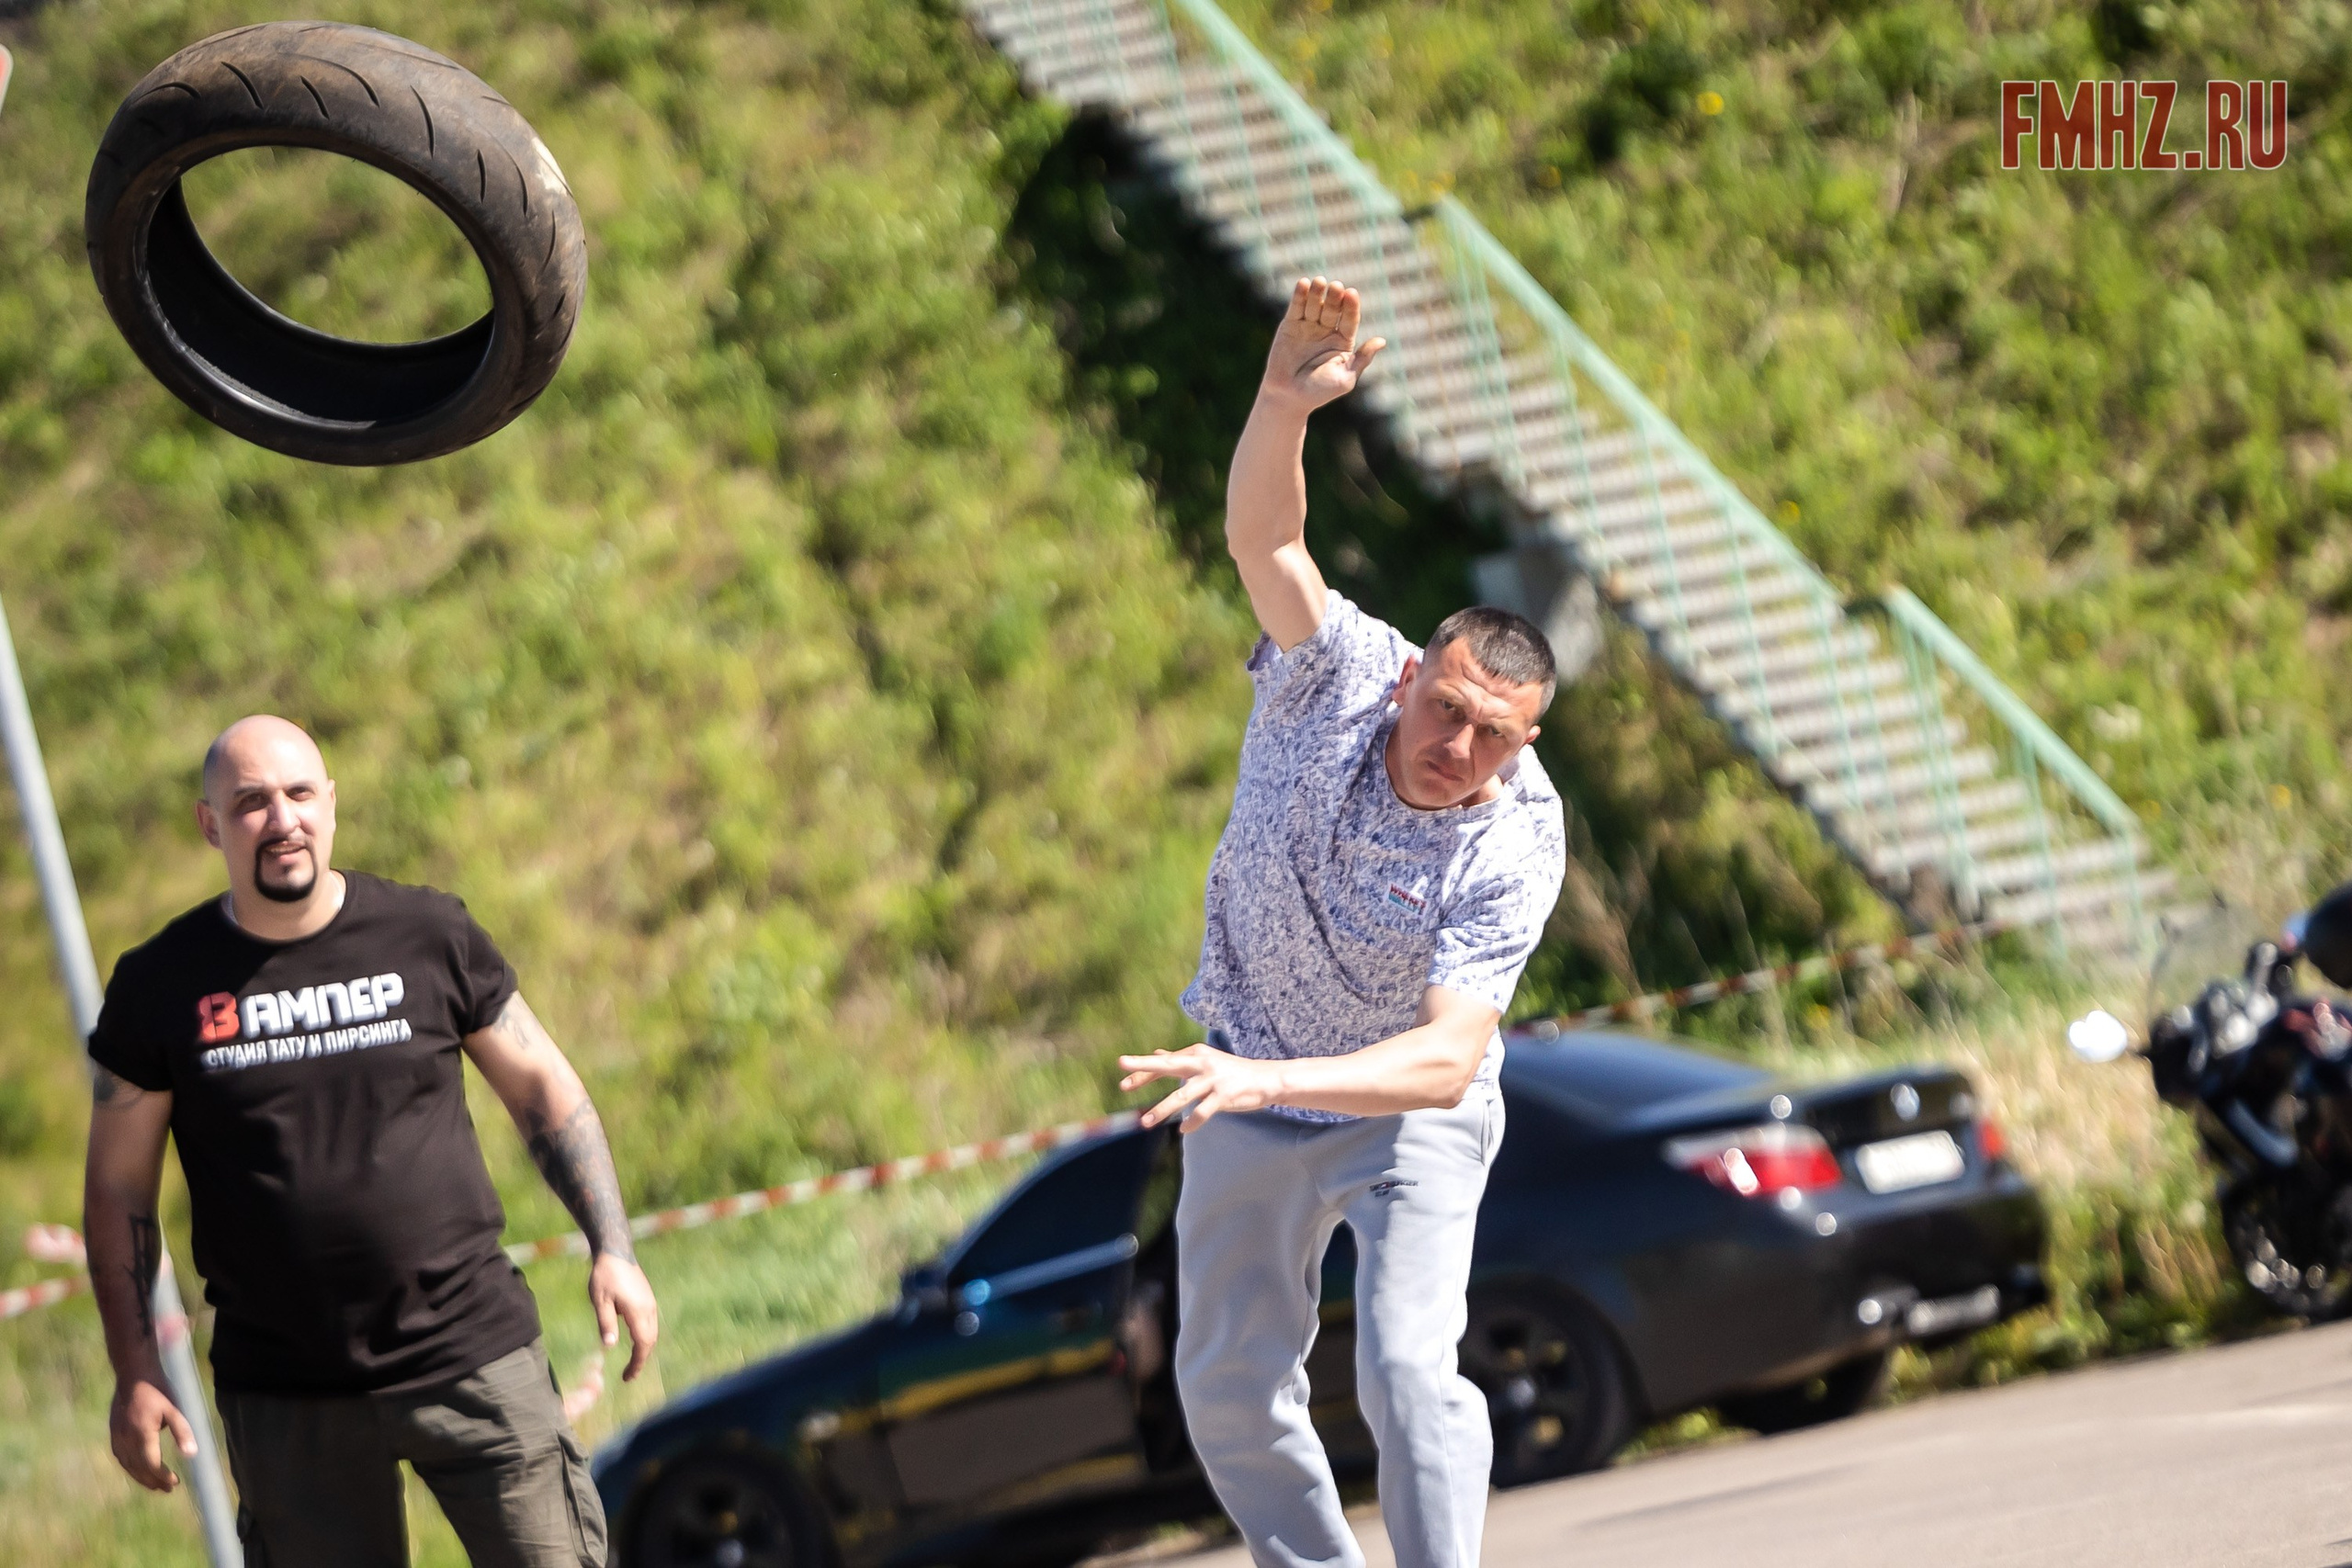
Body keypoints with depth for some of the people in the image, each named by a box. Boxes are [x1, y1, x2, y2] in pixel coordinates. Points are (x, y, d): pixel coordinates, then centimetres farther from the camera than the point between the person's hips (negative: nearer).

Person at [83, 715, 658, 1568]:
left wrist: (612, 1250, 0)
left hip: (472, 1359, 0)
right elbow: (118, 1189, 6)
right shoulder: (160, 986, 0)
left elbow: (543, 1087, 10)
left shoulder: (429, 935, 2)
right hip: (284, 1393, 0)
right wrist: (135, 1371, 0)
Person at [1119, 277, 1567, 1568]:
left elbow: (1447, 1059, -37)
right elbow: (1261, 534, -38)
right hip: (1251, 1092, 3)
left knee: (1407, 1371, -21)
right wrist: (1286, 401, -58)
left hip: (1407, 1110, -3)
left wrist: (1265, 1079, -50)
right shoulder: (1340, 675, -22)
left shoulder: (1517, 845, -29)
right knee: (1227, 1386, 8)